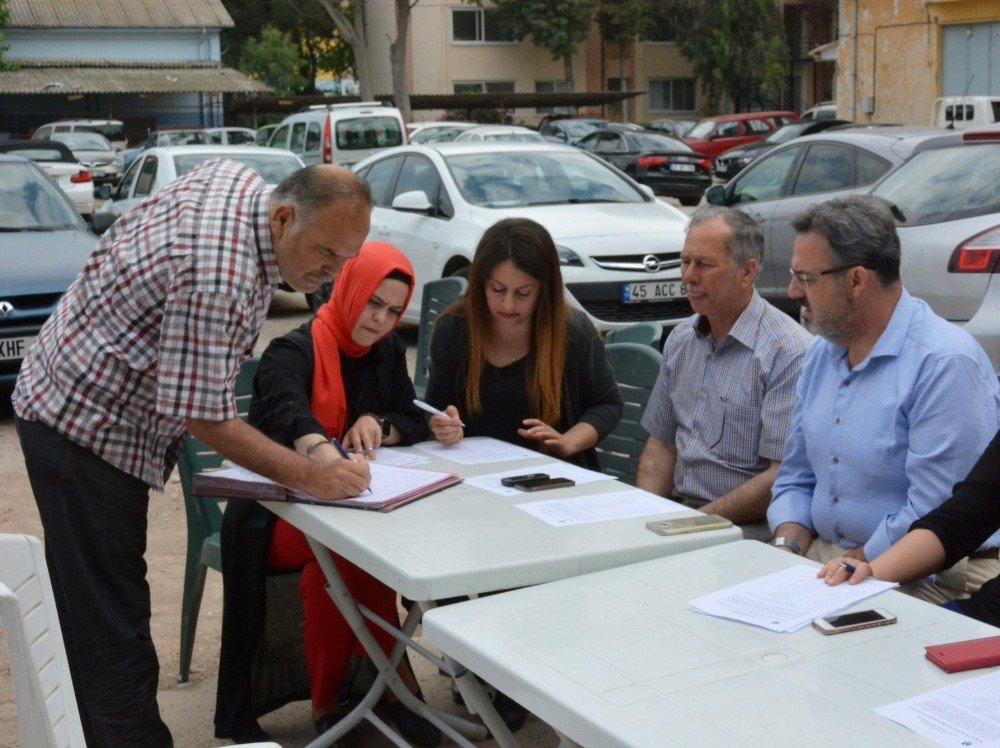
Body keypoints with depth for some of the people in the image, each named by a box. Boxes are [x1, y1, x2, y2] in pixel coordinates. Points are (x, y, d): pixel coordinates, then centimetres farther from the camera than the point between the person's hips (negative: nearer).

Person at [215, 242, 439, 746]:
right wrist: (328, 456, -57)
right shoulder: (292, 352, -14)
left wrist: (377, 424, -17)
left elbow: (414, 422, 8)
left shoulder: (387, 352, 8)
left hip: (346, 505, 5)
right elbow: (289, 413, -35)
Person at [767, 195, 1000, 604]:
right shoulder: (821, 354, 12)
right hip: (821, 556, 8)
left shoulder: (946, 364, -18)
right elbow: (797, 479, 17)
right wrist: (788, 550, -1)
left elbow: (933, 517, -22)